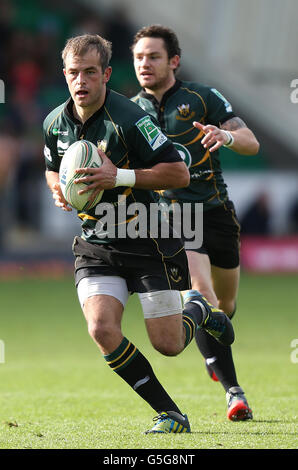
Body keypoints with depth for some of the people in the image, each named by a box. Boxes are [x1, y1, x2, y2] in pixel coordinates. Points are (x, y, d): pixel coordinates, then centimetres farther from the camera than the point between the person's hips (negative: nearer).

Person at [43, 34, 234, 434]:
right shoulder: (55, 123, 1)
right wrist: (59, 189, -3)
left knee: (168, 344, -3)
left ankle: (198, 310, 35)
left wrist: (120, 177, -26)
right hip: (95, 246, 4)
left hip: (147, 242, -4)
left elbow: (179, 173, -18)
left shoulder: (129, 119, -18)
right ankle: (170, 414, -4)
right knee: (101, 330, -19)